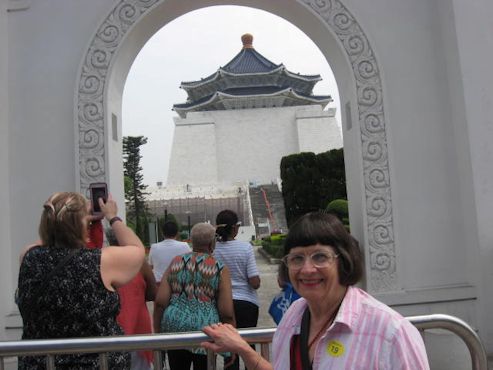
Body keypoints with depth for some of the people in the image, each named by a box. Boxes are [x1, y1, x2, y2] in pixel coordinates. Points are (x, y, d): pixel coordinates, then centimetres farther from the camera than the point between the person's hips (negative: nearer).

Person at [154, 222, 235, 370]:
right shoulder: (220, 269, -3)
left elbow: (160, 302, 0)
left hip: (174, 325, 3)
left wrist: (157, 332, 11)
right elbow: (227, 313, -6)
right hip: (205, 329, -2)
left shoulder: (176, 262, 4)